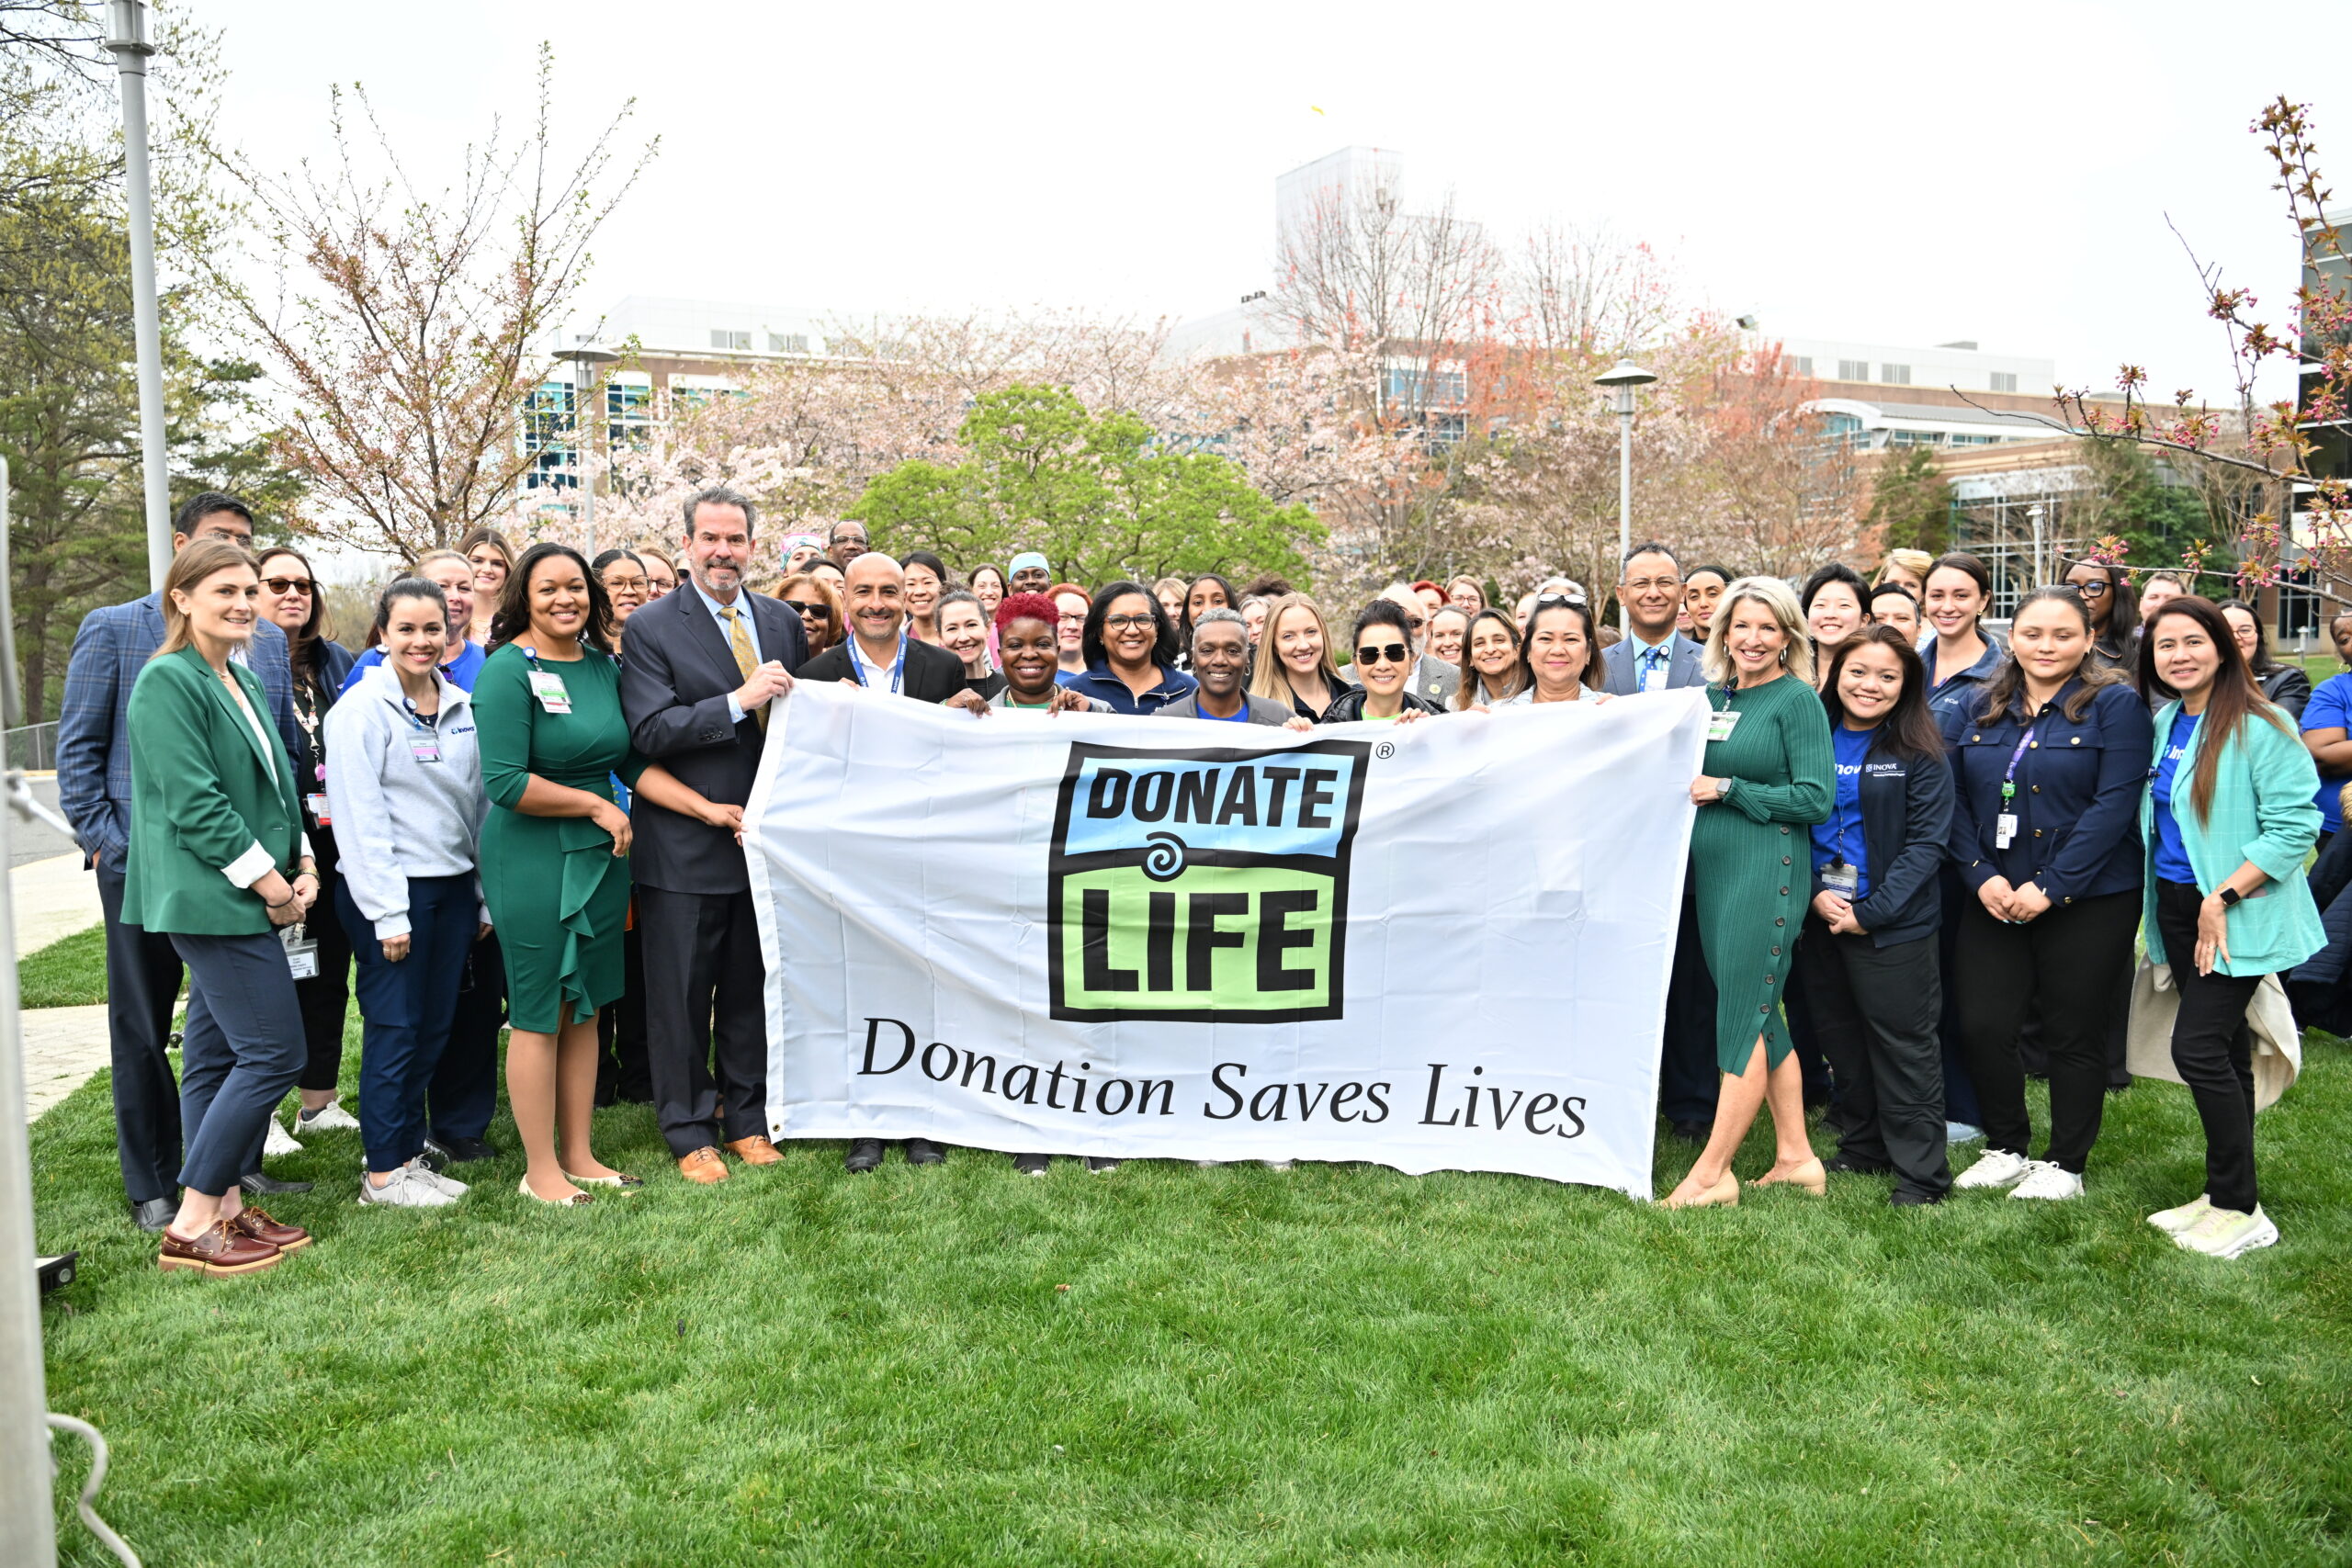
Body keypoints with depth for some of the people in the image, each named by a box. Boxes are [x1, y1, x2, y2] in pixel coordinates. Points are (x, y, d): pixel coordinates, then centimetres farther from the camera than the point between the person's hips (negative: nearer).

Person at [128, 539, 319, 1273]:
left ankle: (226, 1209, 21)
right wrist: (270, 885, -15)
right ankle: (192, 1225, 0)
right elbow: (193, 802, -19)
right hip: (212, 900, -9)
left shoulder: (243, 679, 15)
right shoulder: (168, 681, -13)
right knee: (275, 1053, -9)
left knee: (218, 1056, 13)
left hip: (247, 901, 9)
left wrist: (303, 865, 5)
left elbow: (273, 783, 19)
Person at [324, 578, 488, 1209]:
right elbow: (360, 819, -12)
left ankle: (411, 1155, 22)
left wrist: (485, 895, 11)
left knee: (435, 1026, 10)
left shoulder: (462, 706, 10)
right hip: (391, 890, -6)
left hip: (453, 885, 6)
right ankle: (383, 1174, 9)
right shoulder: (362, 707, -8)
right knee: (394, 1028, -1)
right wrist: (387, 913, -15)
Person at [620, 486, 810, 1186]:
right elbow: (649, 732, -16)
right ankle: (689, 1133, 19)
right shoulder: (653, 628, -6)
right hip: (685, 847, -4)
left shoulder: (783, 622, 9)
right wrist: (738, 701, -23)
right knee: (681, 996, 6)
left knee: (751, 991, 14)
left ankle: (746, 1119, 27)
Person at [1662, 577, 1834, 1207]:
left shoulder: (1797, 699, -7)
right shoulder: (1712, 694, 12)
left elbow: (1815, 798, -13)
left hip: (1768, 868, -8)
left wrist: (1727, 789, -13)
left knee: (1743, 1019, -4)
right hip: (1712, 869, 8)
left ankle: (1712, 1172, 2)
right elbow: (1690, 776, 22)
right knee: (1759, 1017, 13)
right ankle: (1795, 1157, 22)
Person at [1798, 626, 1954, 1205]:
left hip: (1893, 923, -5)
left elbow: (1926, 842, -9)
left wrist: (1872, 912, -15)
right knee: (1840, 1038, 14)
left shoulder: (1920, 754, -5)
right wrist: (1815, 893, -7)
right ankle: (1862, 1147, 30)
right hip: (1820, 917, 5)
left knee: (1904, 1045, 0)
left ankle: (1921, 1173, 9)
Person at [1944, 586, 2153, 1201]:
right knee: (1981, 1028, 1)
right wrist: (1981, 875, -9)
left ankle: (2066, 1164, 23)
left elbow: (2114, 805, -14)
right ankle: (2006, 1149, 23)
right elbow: (1954, 799, 5)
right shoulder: (1978, 710, 8)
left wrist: (2050, 888, -18)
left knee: (2074, 1036, 7)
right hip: (1994, 899, 4)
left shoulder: (2115, 704, -6)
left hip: (2087, 901, -4)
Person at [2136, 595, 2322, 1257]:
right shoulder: (2164, 723, 8)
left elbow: (2294, 825, -19)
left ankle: (2240, 1210, 3)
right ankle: (2223, 1193, 22)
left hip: (2239, 915, -7)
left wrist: (2224, 896, -22)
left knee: (2197, 1047, -10)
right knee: (2223, 1048, 14)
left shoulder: (2259, 726, -15)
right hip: (2176, 904, 7)